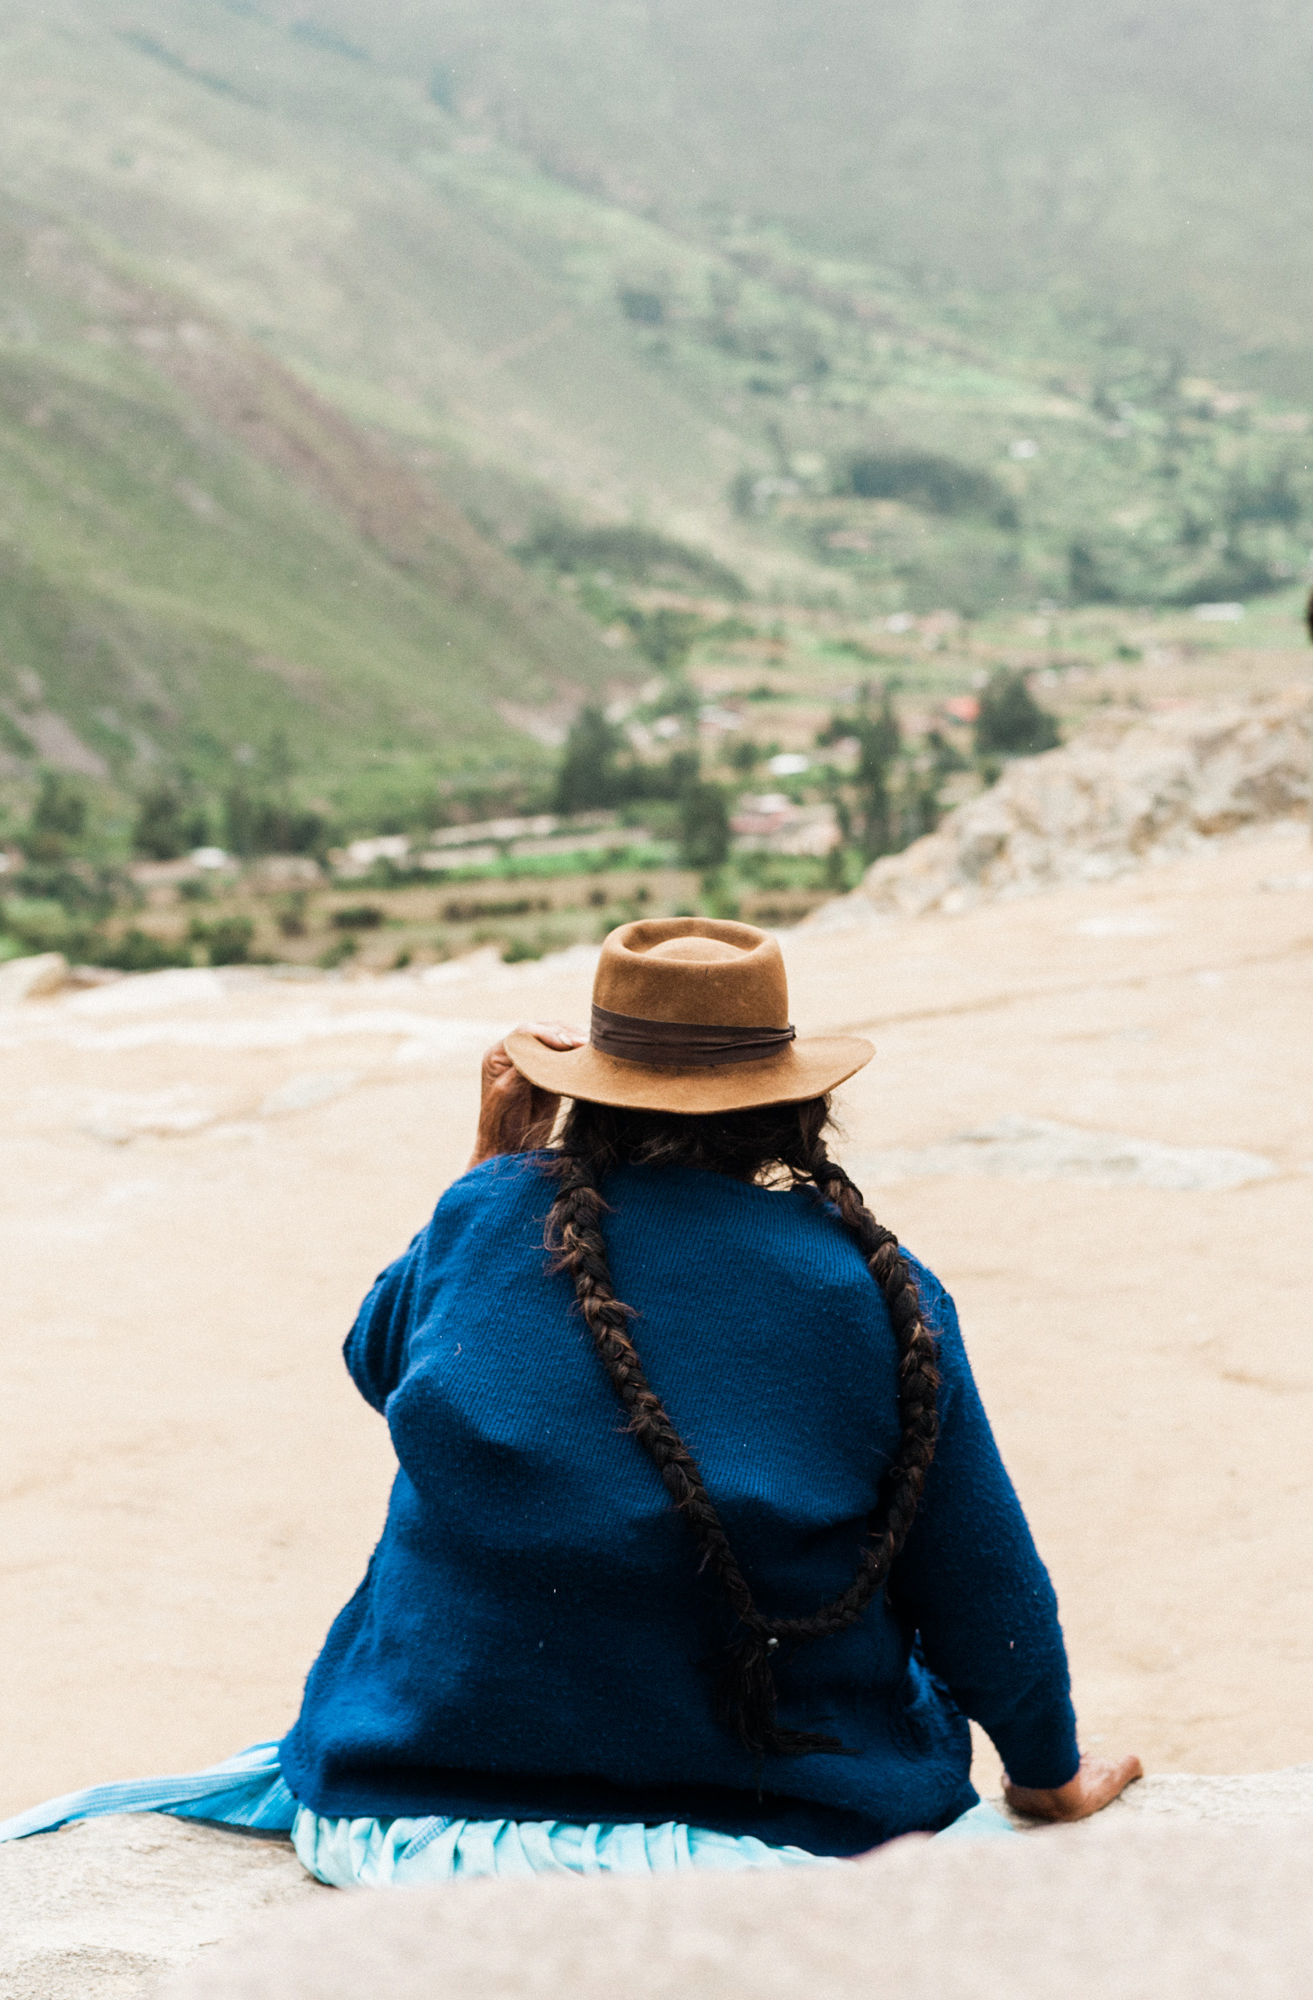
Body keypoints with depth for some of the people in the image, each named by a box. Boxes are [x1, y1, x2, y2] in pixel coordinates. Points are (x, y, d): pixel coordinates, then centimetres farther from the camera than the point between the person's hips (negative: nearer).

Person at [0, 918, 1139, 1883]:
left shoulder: (486, 1221, -8)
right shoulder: (880, 1292, -10)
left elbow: (378, 1357, 15)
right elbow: (981, 1578, -2)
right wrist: (1050, 1774, 14)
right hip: (797, 1817, -1)